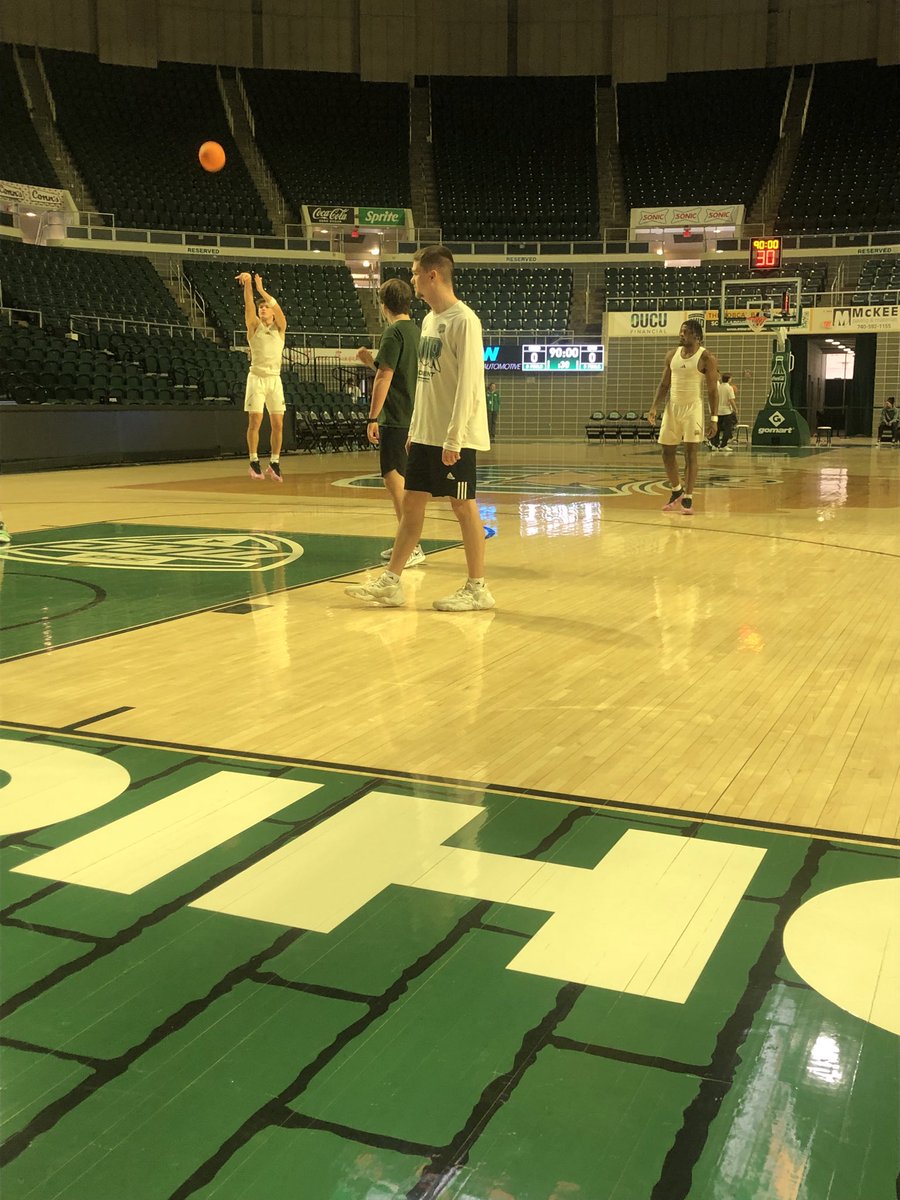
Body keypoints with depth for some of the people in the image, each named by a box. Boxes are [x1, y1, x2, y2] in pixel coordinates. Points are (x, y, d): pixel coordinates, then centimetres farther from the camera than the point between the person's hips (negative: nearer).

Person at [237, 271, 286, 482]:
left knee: (277, 424, 0)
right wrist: (247, 284, -26)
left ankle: (274, 463, 11)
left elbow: (279, 310, -11)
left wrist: (262, 290, -22)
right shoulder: (254, 327, 5)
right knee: (255, 421, -7)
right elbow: (248, 305, -10)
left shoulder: (279, 328, 7)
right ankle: (254, 462, 3)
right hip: (257, 378, -2)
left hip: (275, 379, 2)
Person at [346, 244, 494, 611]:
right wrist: (414, 429, 16)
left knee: (463, 506, -1)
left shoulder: (463, 320, -13)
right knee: (412, 501, 9)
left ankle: (477, 589, 9)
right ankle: (391, 582, 15)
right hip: (425, 434, 9)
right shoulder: (429, 320, 14)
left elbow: (468, 382, -18)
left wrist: (454, 437, -21)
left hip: (456, 437, -9)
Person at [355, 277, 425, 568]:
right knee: (402, 482, 16)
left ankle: (412, 547, -13)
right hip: (413, 418, 9)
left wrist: (373, 418, -17)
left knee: (394, 479, -10)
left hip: (395, 418, -9)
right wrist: (372, 361, 25)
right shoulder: (416, 331, 16)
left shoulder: (394, 332, -11)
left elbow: (384, 377, -17)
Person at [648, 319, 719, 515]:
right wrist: (654, 407, 0)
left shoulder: (706, 358, -7)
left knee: (690, 452, -8)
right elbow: (664, 384, 12)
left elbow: (712, 390, -7)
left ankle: (688, 498, -3)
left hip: (692, 408, -5)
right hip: (672, 407, 5)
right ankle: (677, 491, 28)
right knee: (667, 452, 8)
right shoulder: (672, 355, 8)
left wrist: (714, 418, -13)